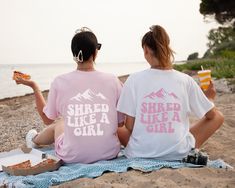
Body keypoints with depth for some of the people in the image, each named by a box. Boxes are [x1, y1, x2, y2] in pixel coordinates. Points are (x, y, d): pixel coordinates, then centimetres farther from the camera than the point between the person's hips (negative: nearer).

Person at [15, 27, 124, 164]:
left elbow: (47, 119, 6)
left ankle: (34, 140, 60)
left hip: (72, 156, 0)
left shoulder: (60, 82, -10)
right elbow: (121, 123, -2)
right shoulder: (112, 80, -9)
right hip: (109, 153, 0)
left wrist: (34, 86, 15)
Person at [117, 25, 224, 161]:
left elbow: (129, 126, -6)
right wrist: (210, 98, 28)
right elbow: (211, 115, 7)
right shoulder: (186, 80, -5)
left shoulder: (134, 80, -8)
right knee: (218, 117, 16)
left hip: (140, 153, 1)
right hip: (178, 153, 0)